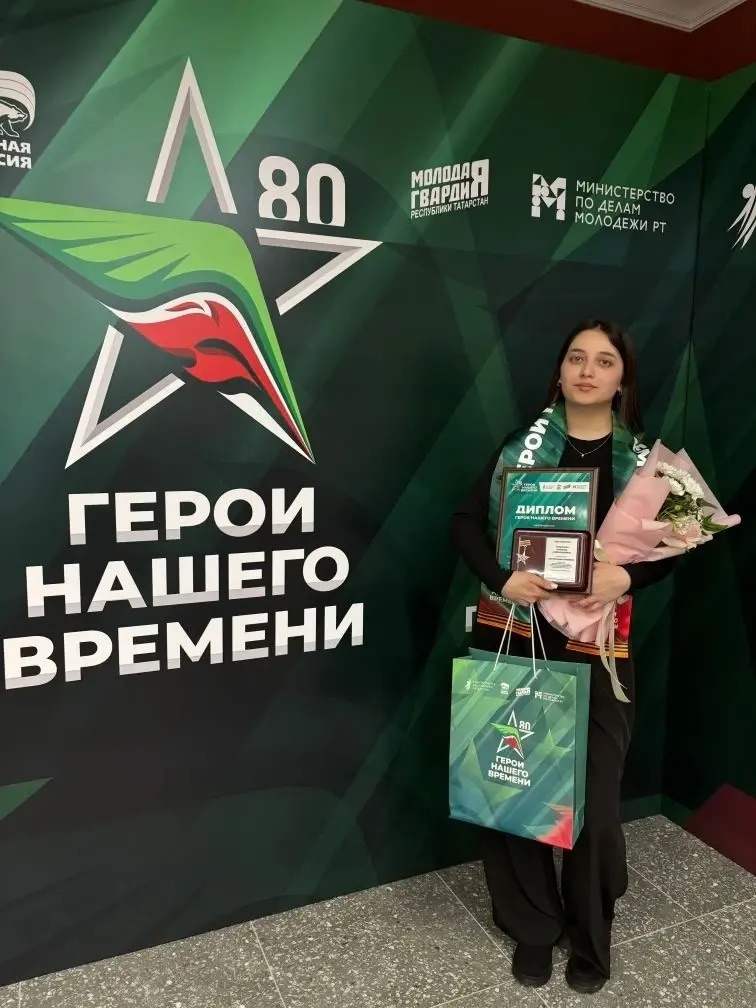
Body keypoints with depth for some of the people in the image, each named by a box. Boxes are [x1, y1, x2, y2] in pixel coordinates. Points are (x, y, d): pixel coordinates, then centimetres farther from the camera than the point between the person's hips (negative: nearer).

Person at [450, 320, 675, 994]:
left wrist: (627, 575, -17)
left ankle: (591, 937, 34)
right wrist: (501, 578, -17)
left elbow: (672, 548, 4)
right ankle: (532, 928, 32)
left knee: (592, 801, 5)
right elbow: (466, 522, 0)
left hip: (596, 650, 0)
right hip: (510, 639, 1)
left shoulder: (644, 459, 5)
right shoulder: (522, 446, 4)